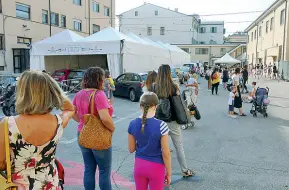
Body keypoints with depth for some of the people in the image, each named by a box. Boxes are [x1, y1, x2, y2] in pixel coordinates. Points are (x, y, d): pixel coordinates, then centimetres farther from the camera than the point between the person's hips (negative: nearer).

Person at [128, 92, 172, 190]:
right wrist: (169, 173, -2)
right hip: (156, 167, -3)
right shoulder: (161, 125, -20)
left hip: (139, 165, 4)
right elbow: (165, 154, -14)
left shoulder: (133, 124, -9)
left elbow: (131, 149, 1)